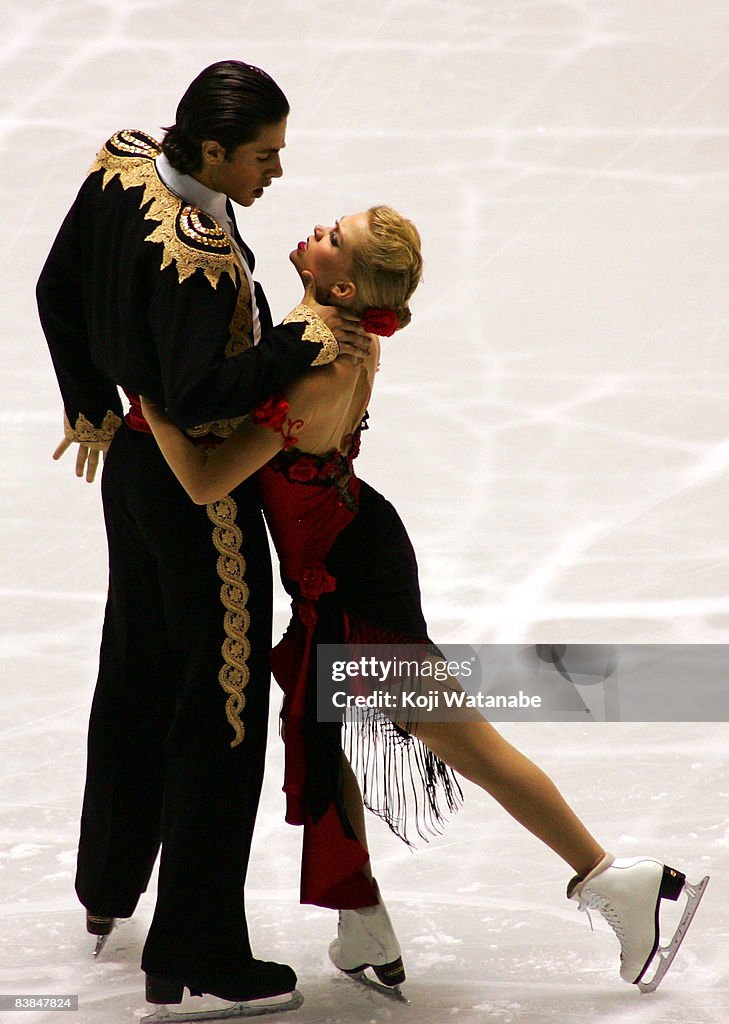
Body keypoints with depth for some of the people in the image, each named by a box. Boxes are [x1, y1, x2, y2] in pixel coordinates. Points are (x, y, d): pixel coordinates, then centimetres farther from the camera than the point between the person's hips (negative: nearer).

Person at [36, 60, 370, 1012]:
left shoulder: (119, 167, -4)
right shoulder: (199, 254, -31)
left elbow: (56, 295, 8)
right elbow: (199, 393, -31)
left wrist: (93, 403, 19)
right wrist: (299, 340, -25)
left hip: (133, 466, 10)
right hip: (201, 495, -10)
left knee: (135, 673, 27)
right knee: (219, 710, 3)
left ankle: (108, 884, 48)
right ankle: (194, 953, 14)